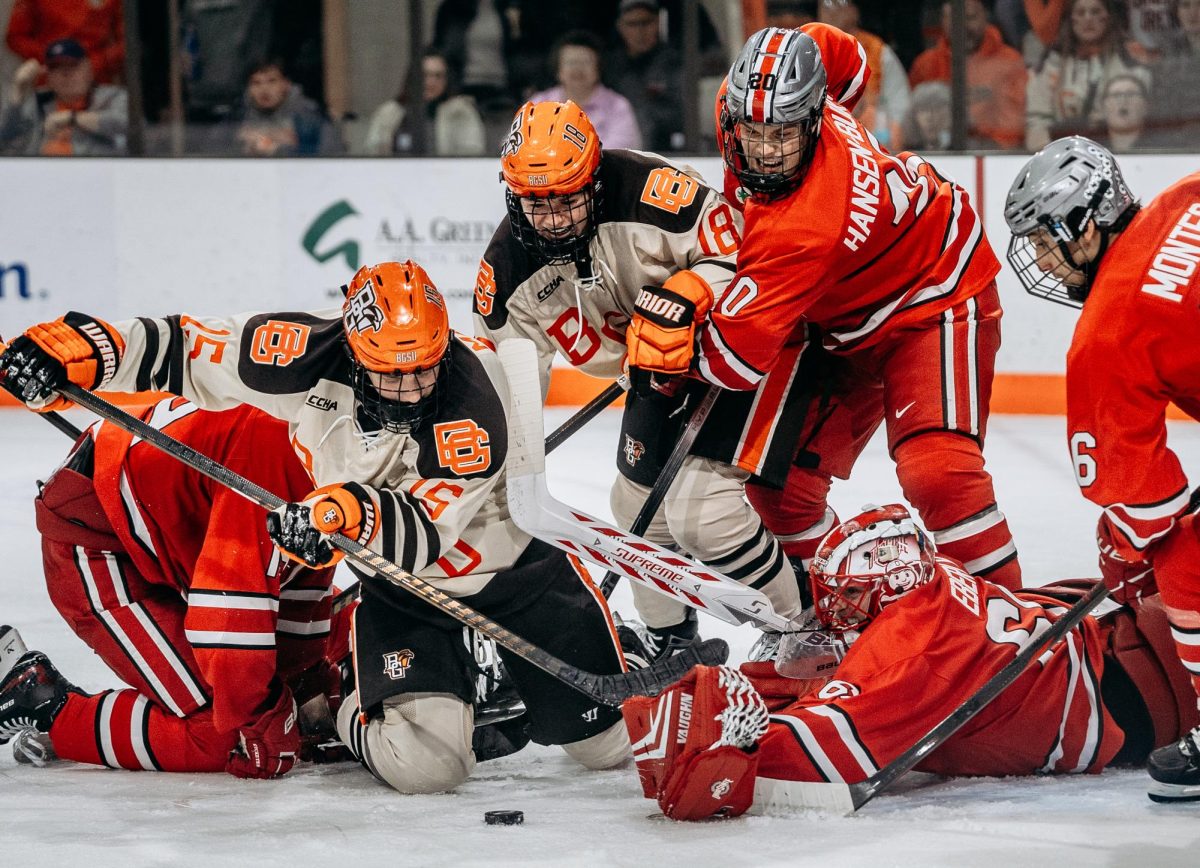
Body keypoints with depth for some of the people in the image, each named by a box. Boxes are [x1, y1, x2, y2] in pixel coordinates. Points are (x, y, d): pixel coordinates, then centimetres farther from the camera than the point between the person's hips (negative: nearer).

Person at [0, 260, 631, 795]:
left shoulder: (474, 391, -31)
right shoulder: (312, 359, -23)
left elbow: (427, 527, -37)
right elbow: (190, 349, -13)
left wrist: (352, 511, -56)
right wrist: (78, 350, -23)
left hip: (509, 562, -1)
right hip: (400, 582, 1)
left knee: (610, 738, 4)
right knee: (424, 765, -20)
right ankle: (362, 719, 18)